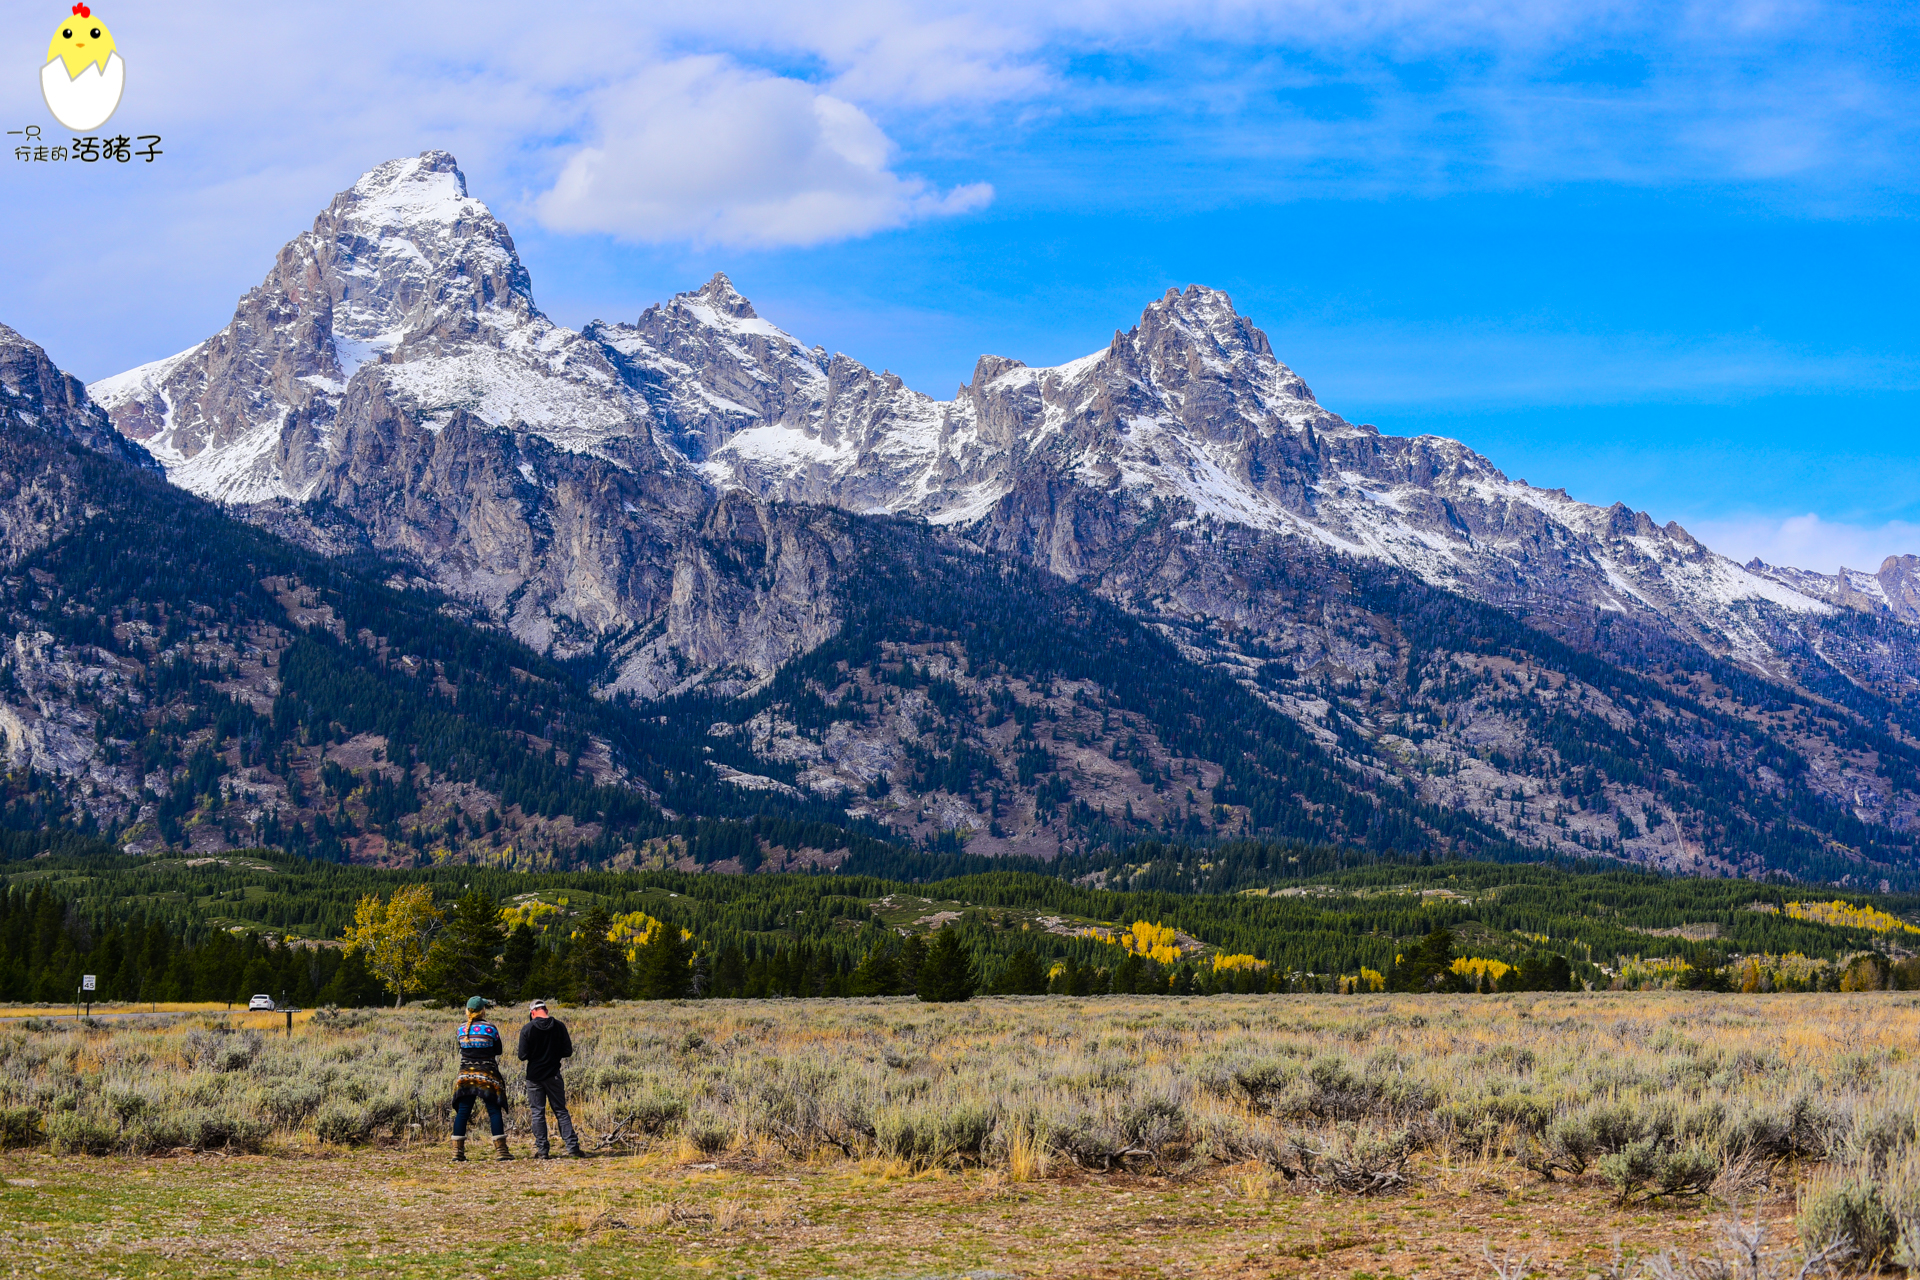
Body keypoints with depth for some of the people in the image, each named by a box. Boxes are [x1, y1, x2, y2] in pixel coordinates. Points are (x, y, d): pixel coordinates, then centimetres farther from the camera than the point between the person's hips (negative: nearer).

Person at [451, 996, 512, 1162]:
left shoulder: (461, 1030, 3)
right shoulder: (490, 1028, -6)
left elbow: (462, 1049, 13)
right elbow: (498, 1051, 2)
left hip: (466, 1075, 3)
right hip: (487, 1076, -3)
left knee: (462, 1112, 5)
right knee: (494, 1111, 0)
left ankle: (457, 1149, 2)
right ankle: (500, 1149, -4)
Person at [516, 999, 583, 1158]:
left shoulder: (527, 1029, -9)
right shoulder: (559, 1026, -3)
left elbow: (523, 1056, -9)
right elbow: (568, 1052, -2)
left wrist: (518, 1050, 13)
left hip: (534, 1076, -2)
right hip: (553, 1075, 2)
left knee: (537, 1113, 6)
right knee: (561, 1111, 7)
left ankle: (542, 1150, 4)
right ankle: (573, 1147, 0)